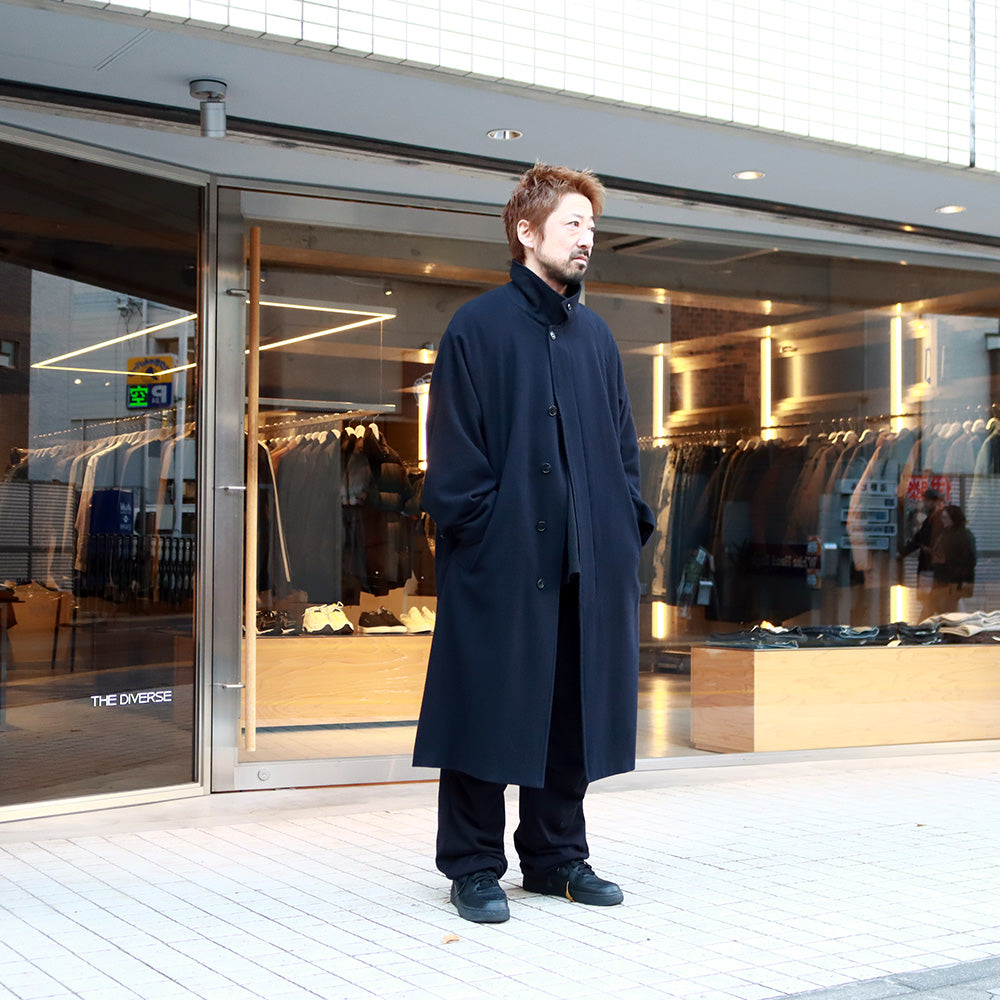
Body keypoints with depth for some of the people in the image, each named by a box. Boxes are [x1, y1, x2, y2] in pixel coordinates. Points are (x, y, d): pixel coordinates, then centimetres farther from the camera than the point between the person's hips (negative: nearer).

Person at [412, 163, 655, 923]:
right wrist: (475, 531, -13)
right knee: (490, 708, 1)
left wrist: (630, 523, 7)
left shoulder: (595, 334, 15)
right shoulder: (479, 328, -3)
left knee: (575, 708, 11)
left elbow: (622, 442, 18)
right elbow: (454, 454, -6)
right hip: (504, 560, -6)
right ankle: (474, 868, 13)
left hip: (589, 563, 6)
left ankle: (557, 853, 25)